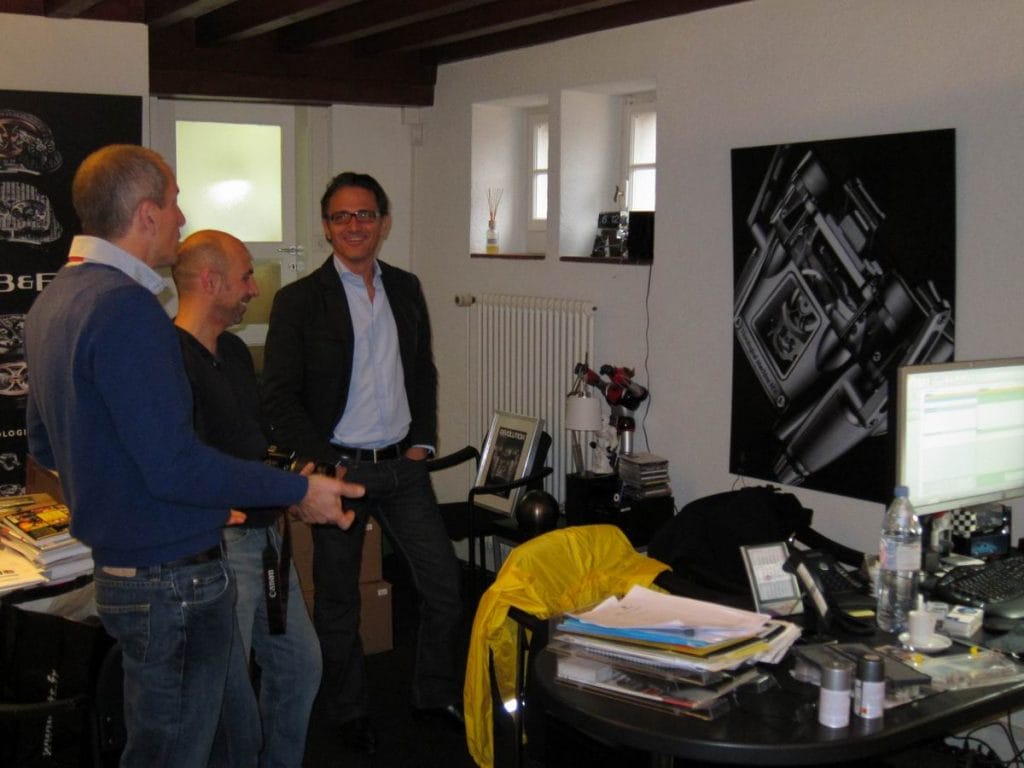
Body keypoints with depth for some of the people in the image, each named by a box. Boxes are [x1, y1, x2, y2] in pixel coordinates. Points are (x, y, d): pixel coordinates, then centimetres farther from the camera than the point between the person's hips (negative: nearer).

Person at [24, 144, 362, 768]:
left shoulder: (55, 299, 10)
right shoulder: (126, 307, -22)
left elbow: (44, 446, 20)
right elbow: (177, 466, -26)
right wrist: (298, 490, -18)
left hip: (121, 569, 10)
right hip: (173, 583, -10)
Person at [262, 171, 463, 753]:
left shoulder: (407, 288, 8)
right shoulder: (299, 301, -7)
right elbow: (280, 398, -9)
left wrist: (422, 441, 5)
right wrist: (323, 466, -15)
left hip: (403, 465, 4)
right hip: (339, 467, -4)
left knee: (445, 582, 7)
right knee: (338, 600, 9)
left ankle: (436, 694, 27)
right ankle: (350, 713, 27)